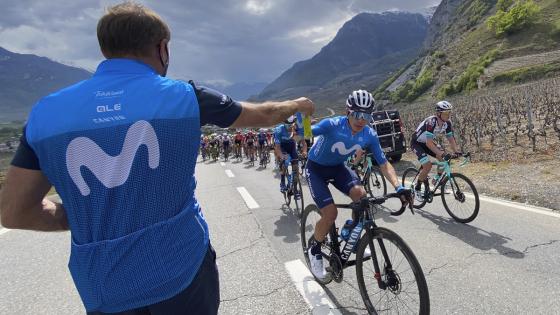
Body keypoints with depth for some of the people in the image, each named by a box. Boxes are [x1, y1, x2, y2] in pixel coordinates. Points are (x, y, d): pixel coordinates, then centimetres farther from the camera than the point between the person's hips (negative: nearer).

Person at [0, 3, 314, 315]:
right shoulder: (183, 95, -10)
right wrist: (297, 105, 25)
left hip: (103, 289, 2)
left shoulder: (47, 111, -5)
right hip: (180, 266, -1)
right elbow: (263, 115, 5)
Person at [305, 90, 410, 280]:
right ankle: (314, 249, 12)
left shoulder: (370, 136, -15)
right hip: (316, 168, -4)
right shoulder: (332, 125, -29)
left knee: (361, 195, -22)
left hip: (337, 168, 4)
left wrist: (398, 186, -24)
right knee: (330, 213, -18)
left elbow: (384, 164, -11)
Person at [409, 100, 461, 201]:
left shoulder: (447, 123, -11)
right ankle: (417, 189, -3)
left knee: (444, 158, -10)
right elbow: (429, 143, -38)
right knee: (428, 165, -22)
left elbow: (451, 139, -7)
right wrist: (441, 154, -45)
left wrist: (456, 151, -22)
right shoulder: (431, 122, -33)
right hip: (417, 143, -7)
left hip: (427, 142, 7)